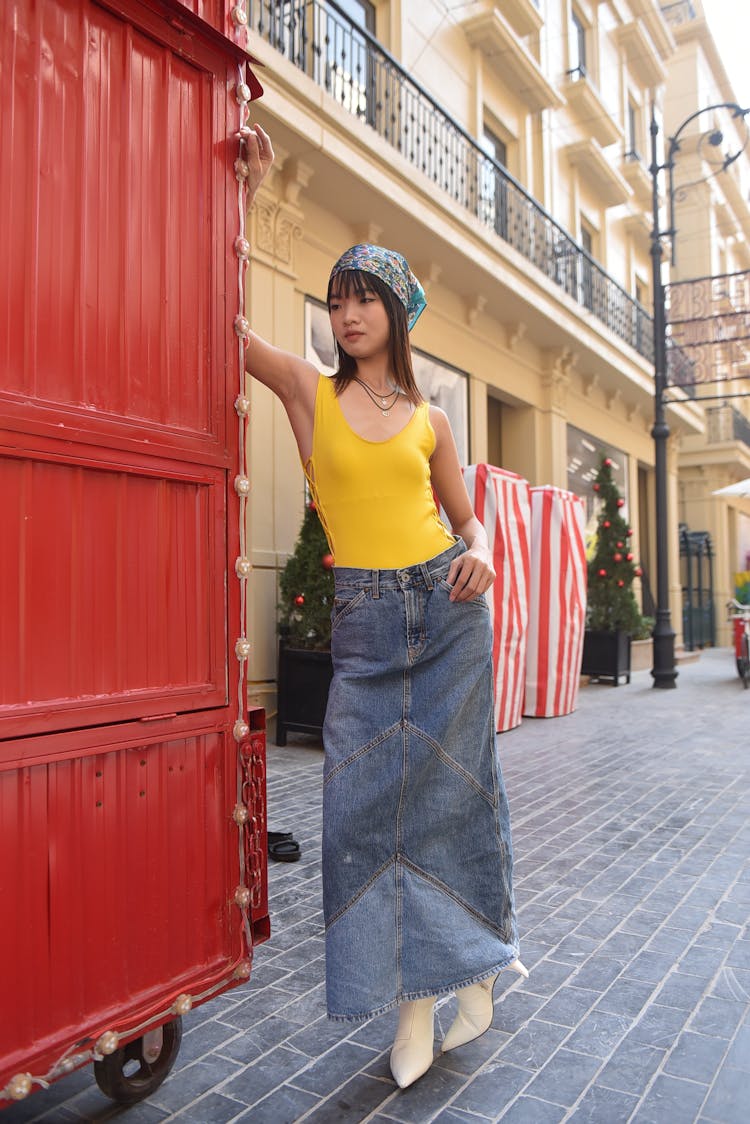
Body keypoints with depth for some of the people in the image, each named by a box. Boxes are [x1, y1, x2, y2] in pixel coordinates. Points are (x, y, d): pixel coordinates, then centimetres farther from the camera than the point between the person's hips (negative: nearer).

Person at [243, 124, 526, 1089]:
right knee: (370, 798, -2)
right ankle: (414, 1002, 15)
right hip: (363, 620, -1)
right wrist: (244, 188, 0)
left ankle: (474, 968, 28)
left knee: (451, 782, 6)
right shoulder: (305, 388, 4)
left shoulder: (428, 419, 7)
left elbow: (465, 515, 15)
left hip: (447, 607, 1)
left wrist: (479, 551, -7)